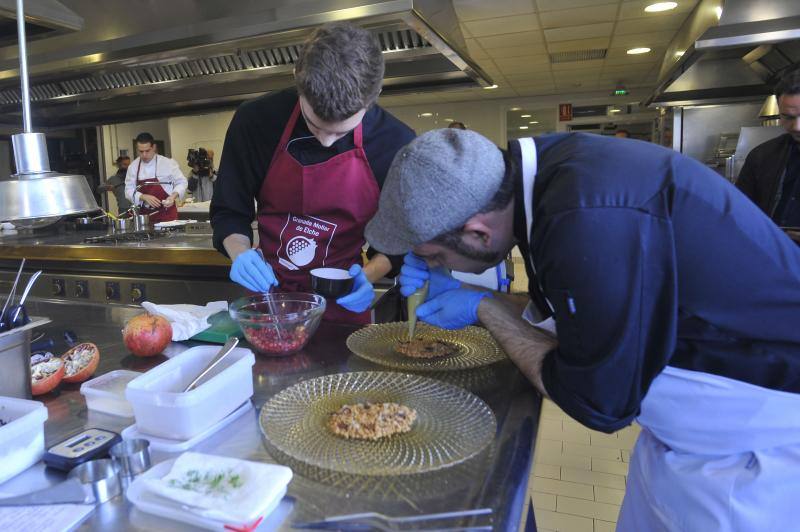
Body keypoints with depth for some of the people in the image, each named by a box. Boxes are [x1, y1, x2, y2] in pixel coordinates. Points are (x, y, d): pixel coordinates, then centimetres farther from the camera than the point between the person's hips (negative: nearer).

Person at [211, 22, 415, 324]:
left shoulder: (396, 144, -16)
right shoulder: (255, 121, -14)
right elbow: (229, 210, -2)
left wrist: (369, 275, -20)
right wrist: (240, 254, -21)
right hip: (266, 289, 1)